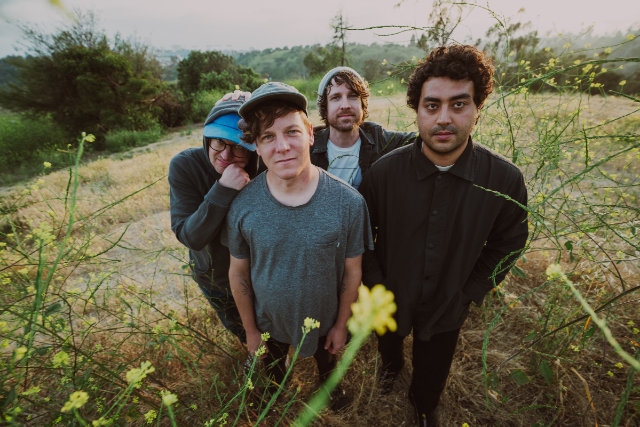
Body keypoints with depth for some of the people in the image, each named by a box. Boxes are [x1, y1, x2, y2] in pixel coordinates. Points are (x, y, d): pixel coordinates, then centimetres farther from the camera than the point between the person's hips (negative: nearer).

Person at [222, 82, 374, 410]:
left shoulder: (348, 202, -27)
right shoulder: (242, 206, -25)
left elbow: (352, 271, -14)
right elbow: (238, 274, -11)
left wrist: (341, 325, -4)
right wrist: (250, 330, -1)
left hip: (325, 320, 0)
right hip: (269, 322, 1)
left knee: (327, 360, 33)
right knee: (272, 366, 34)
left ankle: (329, 383, 69)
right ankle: (276, 388, 70)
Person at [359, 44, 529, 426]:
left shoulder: (506, 179, -21)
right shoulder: (385, 171, -23)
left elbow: (508, 244, -4)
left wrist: (470, 293, -6)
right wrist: (376, 284, -8)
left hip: (448, 307, 1)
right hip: (391, 299, 0)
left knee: (434, 369, 26)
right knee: (388, 343, 31)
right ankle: (392, 363, 68)